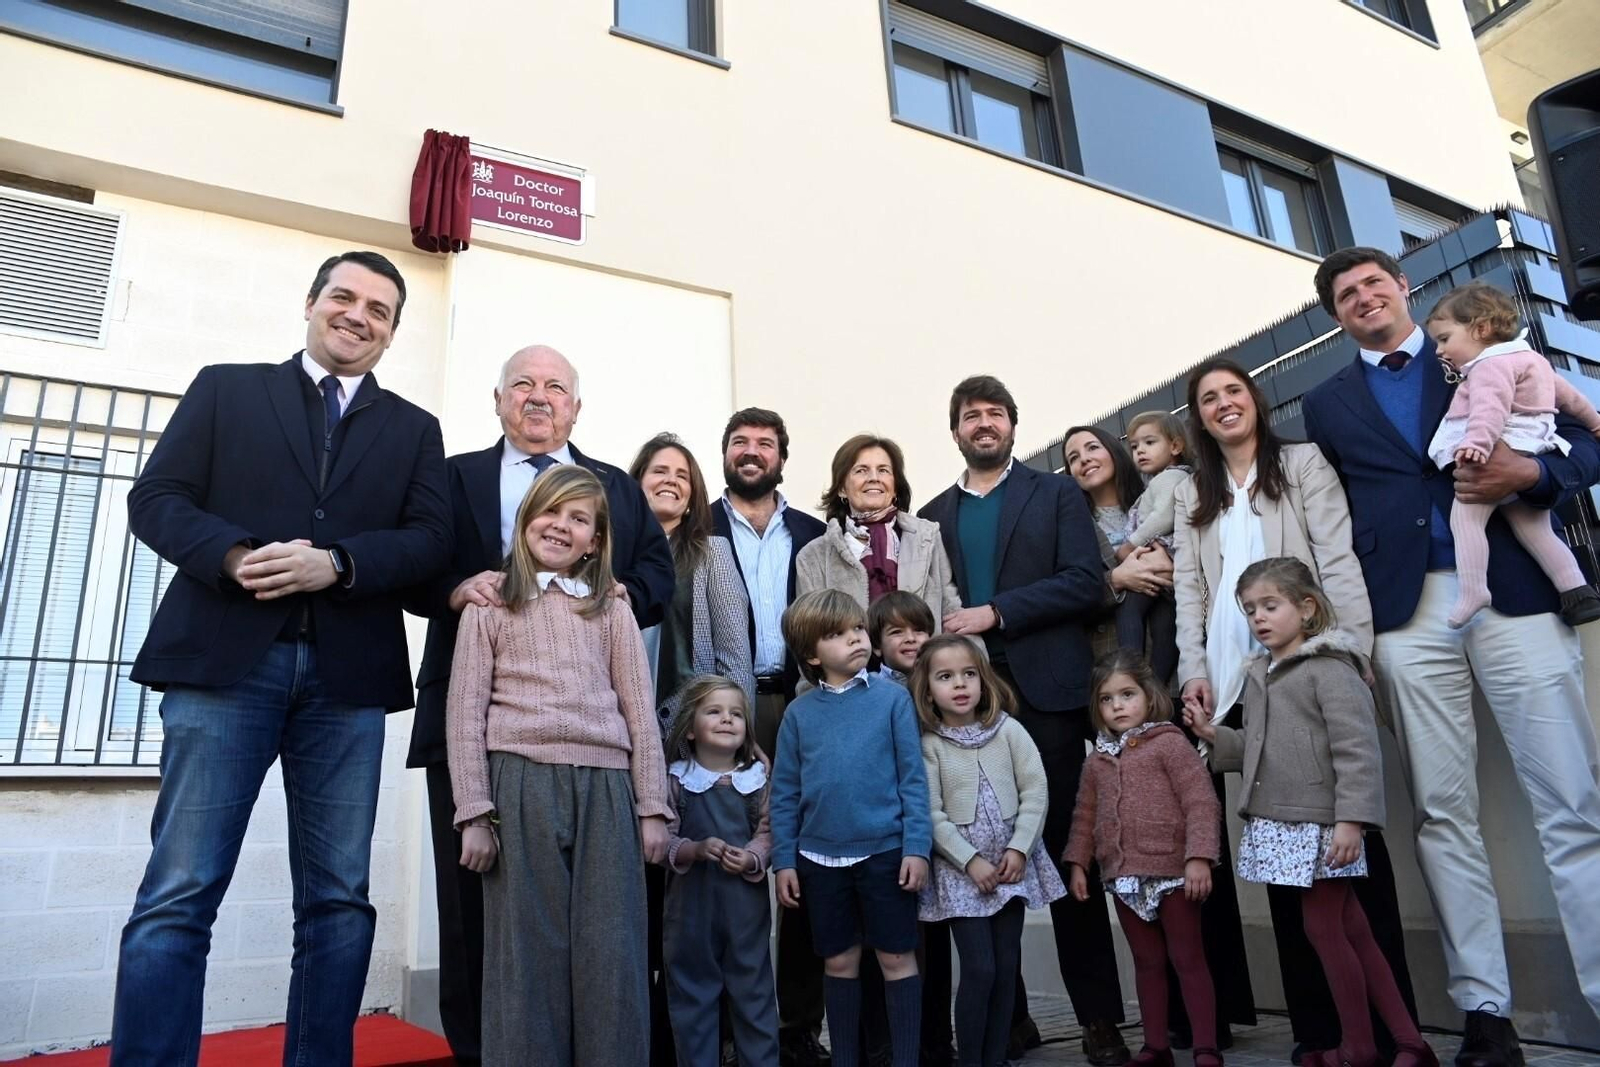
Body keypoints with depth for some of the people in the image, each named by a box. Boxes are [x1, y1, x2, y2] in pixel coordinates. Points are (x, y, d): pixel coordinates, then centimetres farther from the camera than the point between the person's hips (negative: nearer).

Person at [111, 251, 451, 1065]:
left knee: (338, 897, 5)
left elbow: (430, 540, 5)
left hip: (348, 675, 2)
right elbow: (155, 499, 5)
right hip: (224, 659, -1)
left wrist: (337, 563, -13)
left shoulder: (414, 429, 17)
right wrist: (236, 557, -14)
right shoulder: (225, 388, 14)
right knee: (178, 894, -3)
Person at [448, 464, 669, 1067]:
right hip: (521, 786, -1)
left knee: (610, 954, 3)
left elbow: (640, 714, 9)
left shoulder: (612, 611, 13)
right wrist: (474, 813, -4)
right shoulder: (489, 606, 9)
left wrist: (653, 808, 3)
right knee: (527, 949, 4)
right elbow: (465, 715, 3)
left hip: (605, 789, 2)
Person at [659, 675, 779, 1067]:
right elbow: (663, 837, -4)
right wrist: (696, 850, -20)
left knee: (753, 987, 10)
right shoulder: (676, 780, -3)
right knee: (692, 989, 10)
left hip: (746, 898, 1)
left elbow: (767, 831, 2)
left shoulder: (757, 778, 0)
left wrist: (751, 859, -17)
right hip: (691, 898, -1)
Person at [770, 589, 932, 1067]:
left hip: (885, 850, -2)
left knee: (897, 958, 8)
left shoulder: (892, 698, -3)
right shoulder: (799, 712, 3)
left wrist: (916, 847, -8)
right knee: (840, 962, 15)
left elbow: (913, 778, -4)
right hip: (820, 857, 2)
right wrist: (784, 861, 2)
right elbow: (785, 792, 5)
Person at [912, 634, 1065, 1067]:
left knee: (1006, 968, 7)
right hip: (960, 869, -3)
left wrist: (1018, 848, -10)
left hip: (1011, 863, 3)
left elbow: (1036, 791, -3)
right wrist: (971, 861, -14)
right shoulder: (928, 745, -7)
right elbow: (932, 815, -9)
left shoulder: (1008, 729, -1)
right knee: (980, 970, -6)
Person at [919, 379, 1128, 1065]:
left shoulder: (1056, 494, 8)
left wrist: (997, 613, -12)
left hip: (1044, 692, -2)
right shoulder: (932, 516, 16)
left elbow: (1086, 582, -4)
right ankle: (1006, 1012, 19)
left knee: (1066, 851, 2)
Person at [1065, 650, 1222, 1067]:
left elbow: (1201, 802, -14)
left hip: (1172, 873, -5)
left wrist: (1198, 857, -21)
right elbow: (1085, 814, 16)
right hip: (1124, 878, 6)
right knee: (1147, 963, 15)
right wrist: (1078, 862, 11)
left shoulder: (1169, 742, -8)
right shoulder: (1098, 759, 11)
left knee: (1189, 960, 5)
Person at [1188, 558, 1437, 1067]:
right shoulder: (1259, 675, 15)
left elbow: (1358, 750, -17)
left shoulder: (1329, 668, -10)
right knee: (1350, 930, 11)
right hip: (1280, 822, 8)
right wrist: (1214, 736, 7)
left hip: (1319, 823, -8)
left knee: (1323, 928, -1)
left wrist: (1352, 818, -23)